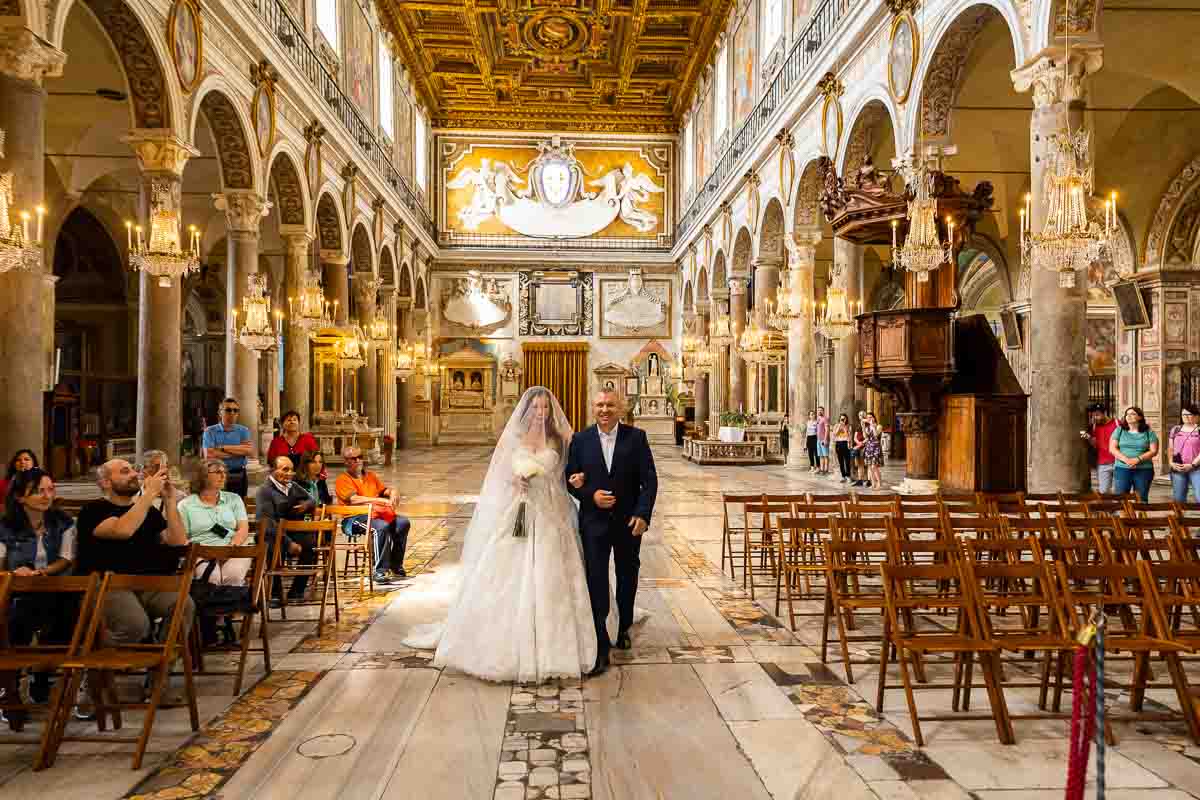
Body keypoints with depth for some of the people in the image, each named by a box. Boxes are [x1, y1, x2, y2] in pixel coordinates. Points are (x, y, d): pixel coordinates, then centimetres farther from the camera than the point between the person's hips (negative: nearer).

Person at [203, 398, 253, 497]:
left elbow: (250, 451, -11)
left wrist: (223, 448, -11)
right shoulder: (210, 431, 1)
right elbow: (208, 455, -13)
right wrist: (240, 451, -10)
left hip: (239, 477, 2)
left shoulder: (243, 430, 6)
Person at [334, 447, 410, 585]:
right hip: (354, 519, -7)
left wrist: (392, 495, -8)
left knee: (403, 523, -14)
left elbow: (385, 491, 19)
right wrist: (381, 500, -24)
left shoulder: (371, 475, 21)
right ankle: (379, 571, -29)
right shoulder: (343, 480, -2)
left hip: (375, 514, 7)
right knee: (382, 527, -34)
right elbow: (354, 499, -18)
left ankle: (396, 565, -3)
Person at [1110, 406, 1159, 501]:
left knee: (1141, 500, 5)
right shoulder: (1119, 430, 8)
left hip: (1144, 470, 0)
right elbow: (1112, 448, 0)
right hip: (1122, 469, 0)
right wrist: (1126, 460, -14)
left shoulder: (1148, 432, 7)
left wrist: (1138, 459, -15)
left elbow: (1154, 451, -1)